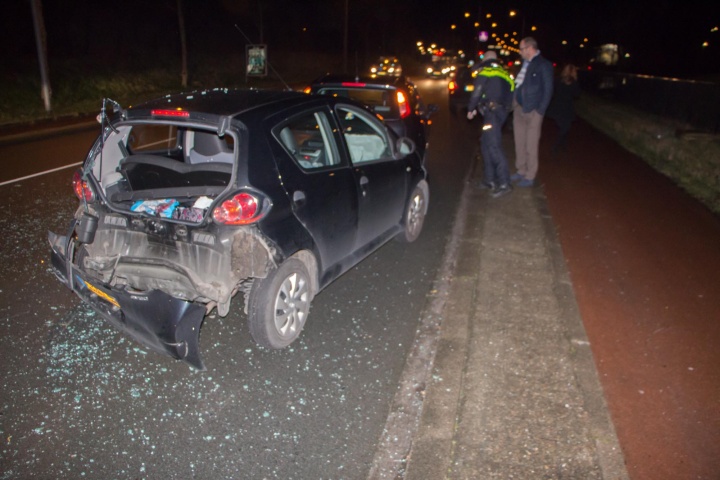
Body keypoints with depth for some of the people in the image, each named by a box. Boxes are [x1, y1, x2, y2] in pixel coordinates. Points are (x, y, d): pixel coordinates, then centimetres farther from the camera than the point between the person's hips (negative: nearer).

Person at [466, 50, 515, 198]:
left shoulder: (485, 72, 1)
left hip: (491, 112, -9)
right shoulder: (504, 73, 25)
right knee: (486, 143, 16)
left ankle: (504, 183, -23)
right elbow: (510, 95, 23)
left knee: (494, 146, -15)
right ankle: (490, 179, 17)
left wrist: (471, 109, 6)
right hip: (502, 111, 9)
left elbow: (477, 93, -6)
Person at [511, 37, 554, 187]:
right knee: (519, 143, 14)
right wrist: (514, 102, 8)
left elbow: (548, 90, -9)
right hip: (519, 108, 7)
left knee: (531, 146, -1)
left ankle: (530, 176, 8)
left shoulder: (543, 65, -8)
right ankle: (521, 171, 27)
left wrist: (539, 111, -12)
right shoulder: (525, 63, 12)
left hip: (532, 111, -7)